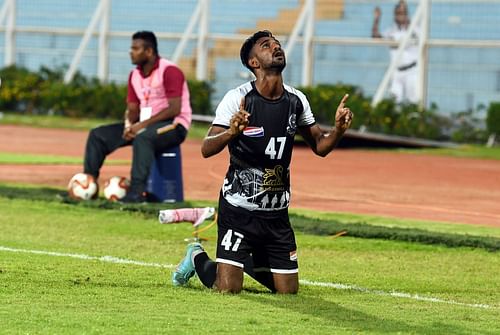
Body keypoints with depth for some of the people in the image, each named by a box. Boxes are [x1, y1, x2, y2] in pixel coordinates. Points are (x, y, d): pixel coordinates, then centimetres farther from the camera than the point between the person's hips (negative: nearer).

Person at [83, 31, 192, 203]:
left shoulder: (169, 71, -15)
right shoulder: (135, 75, 10)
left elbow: (174, 109, -22)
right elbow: (132, 108, 14)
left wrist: (142, 125, -25)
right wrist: (129, 125, -11)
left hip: (174, 125, -9)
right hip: (144, 125, 9)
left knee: (143, 137, -40)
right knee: (98, 135, 0)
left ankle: (137, 192, -44)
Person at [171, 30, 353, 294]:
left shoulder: (296, 101, 2)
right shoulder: (238, 98, -13)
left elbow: (320, 146, 11)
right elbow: (206, 149, -18)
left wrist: (338, 129, -9)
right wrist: (231, 132, -38)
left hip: (276, 213, 5)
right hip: (238, 209, -5)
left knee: (288, 289, 5)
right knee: (228, 288, -12)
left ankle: (252, 262, 35)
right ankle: (197, 258, 21)